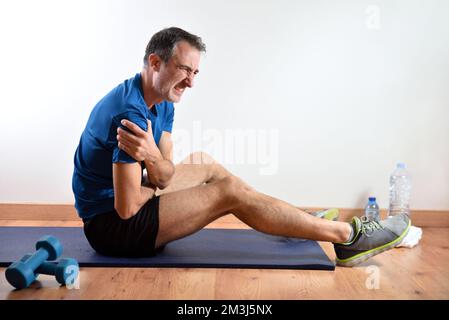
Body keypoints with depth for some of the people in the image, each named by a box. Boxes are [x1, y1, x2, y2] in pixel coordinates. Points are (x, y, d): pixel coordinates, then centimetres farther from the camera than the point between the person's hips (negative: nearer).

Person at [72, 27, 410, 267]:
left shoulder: (161, 103, 3)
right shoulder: (129, 112, -27)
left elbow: (165, 175, -3)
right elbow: (127, 208, -27)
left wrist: (154, 163, -27)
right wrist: (155, 177, -7)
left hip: (118, 206, 10)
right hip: (113, 225, -10)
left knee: (205, 164, 13)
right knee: (230, 191, -17)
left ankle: (308, 224, 16)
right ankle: (348, 236, -9)